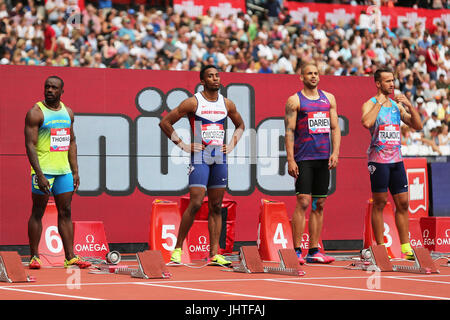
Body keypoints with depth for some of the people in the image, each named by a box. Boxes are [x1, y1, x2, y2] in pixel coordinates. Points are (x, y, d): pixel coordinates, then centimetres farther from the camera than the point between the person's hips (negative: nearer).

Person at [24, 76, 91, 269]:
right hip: (43, 170, -6)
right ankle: (34, 257, 7)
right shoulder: (35, 113, -8)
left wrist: (75, 171, 11)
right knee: (38, 212, 1)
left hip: (64, 170, 6)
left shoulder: (67, 112, 12)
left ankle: (70, 257, 6)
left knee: (65, 212, 5)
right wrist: (39, 174, -19)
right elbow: (30, 145, -12)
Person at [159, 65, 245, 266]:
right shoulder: (193, 103, -6)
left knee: (216, 207, 5)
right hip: (200, 158, -5)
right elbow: (165, 122, -5)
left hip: (220, 159, 5)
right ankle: (178, 248, -2)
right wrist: (182, 145, -7)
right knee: (195, 204, -13)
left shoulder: (227, 104, 9)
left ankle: (214, 254, 7)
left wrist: (232, 144, 12)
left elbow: (240, 125, 27)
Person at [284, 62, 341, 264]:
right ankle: (296, 251, -9)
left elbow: (335, 128, 13)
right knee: (303, 202, -11)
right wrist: (290, 160, -13)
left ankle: (314, 251, 10)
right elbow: (289, 131, -5)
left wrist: (335, 152, 0)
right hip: (303, 158, -5)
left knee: (319, 204, 6)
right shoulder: (294, 100, 0)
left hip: (323, 158, 5)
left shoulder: (328, 98, 14)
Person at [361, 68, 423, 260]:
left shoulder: (397, 105, 14)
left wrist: (409, 105, -1)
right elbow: (366, 123, -26)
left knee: (402, 203, 4)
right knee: (379, 203, -2)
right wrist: (379, 102, -17)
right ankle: (380, 247, 2)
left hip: (396, 159, 6)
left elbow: (417, 126, 12)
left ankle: (405, 248, 8)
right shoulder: (370, 105, -4)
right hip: (378, 159, -6)